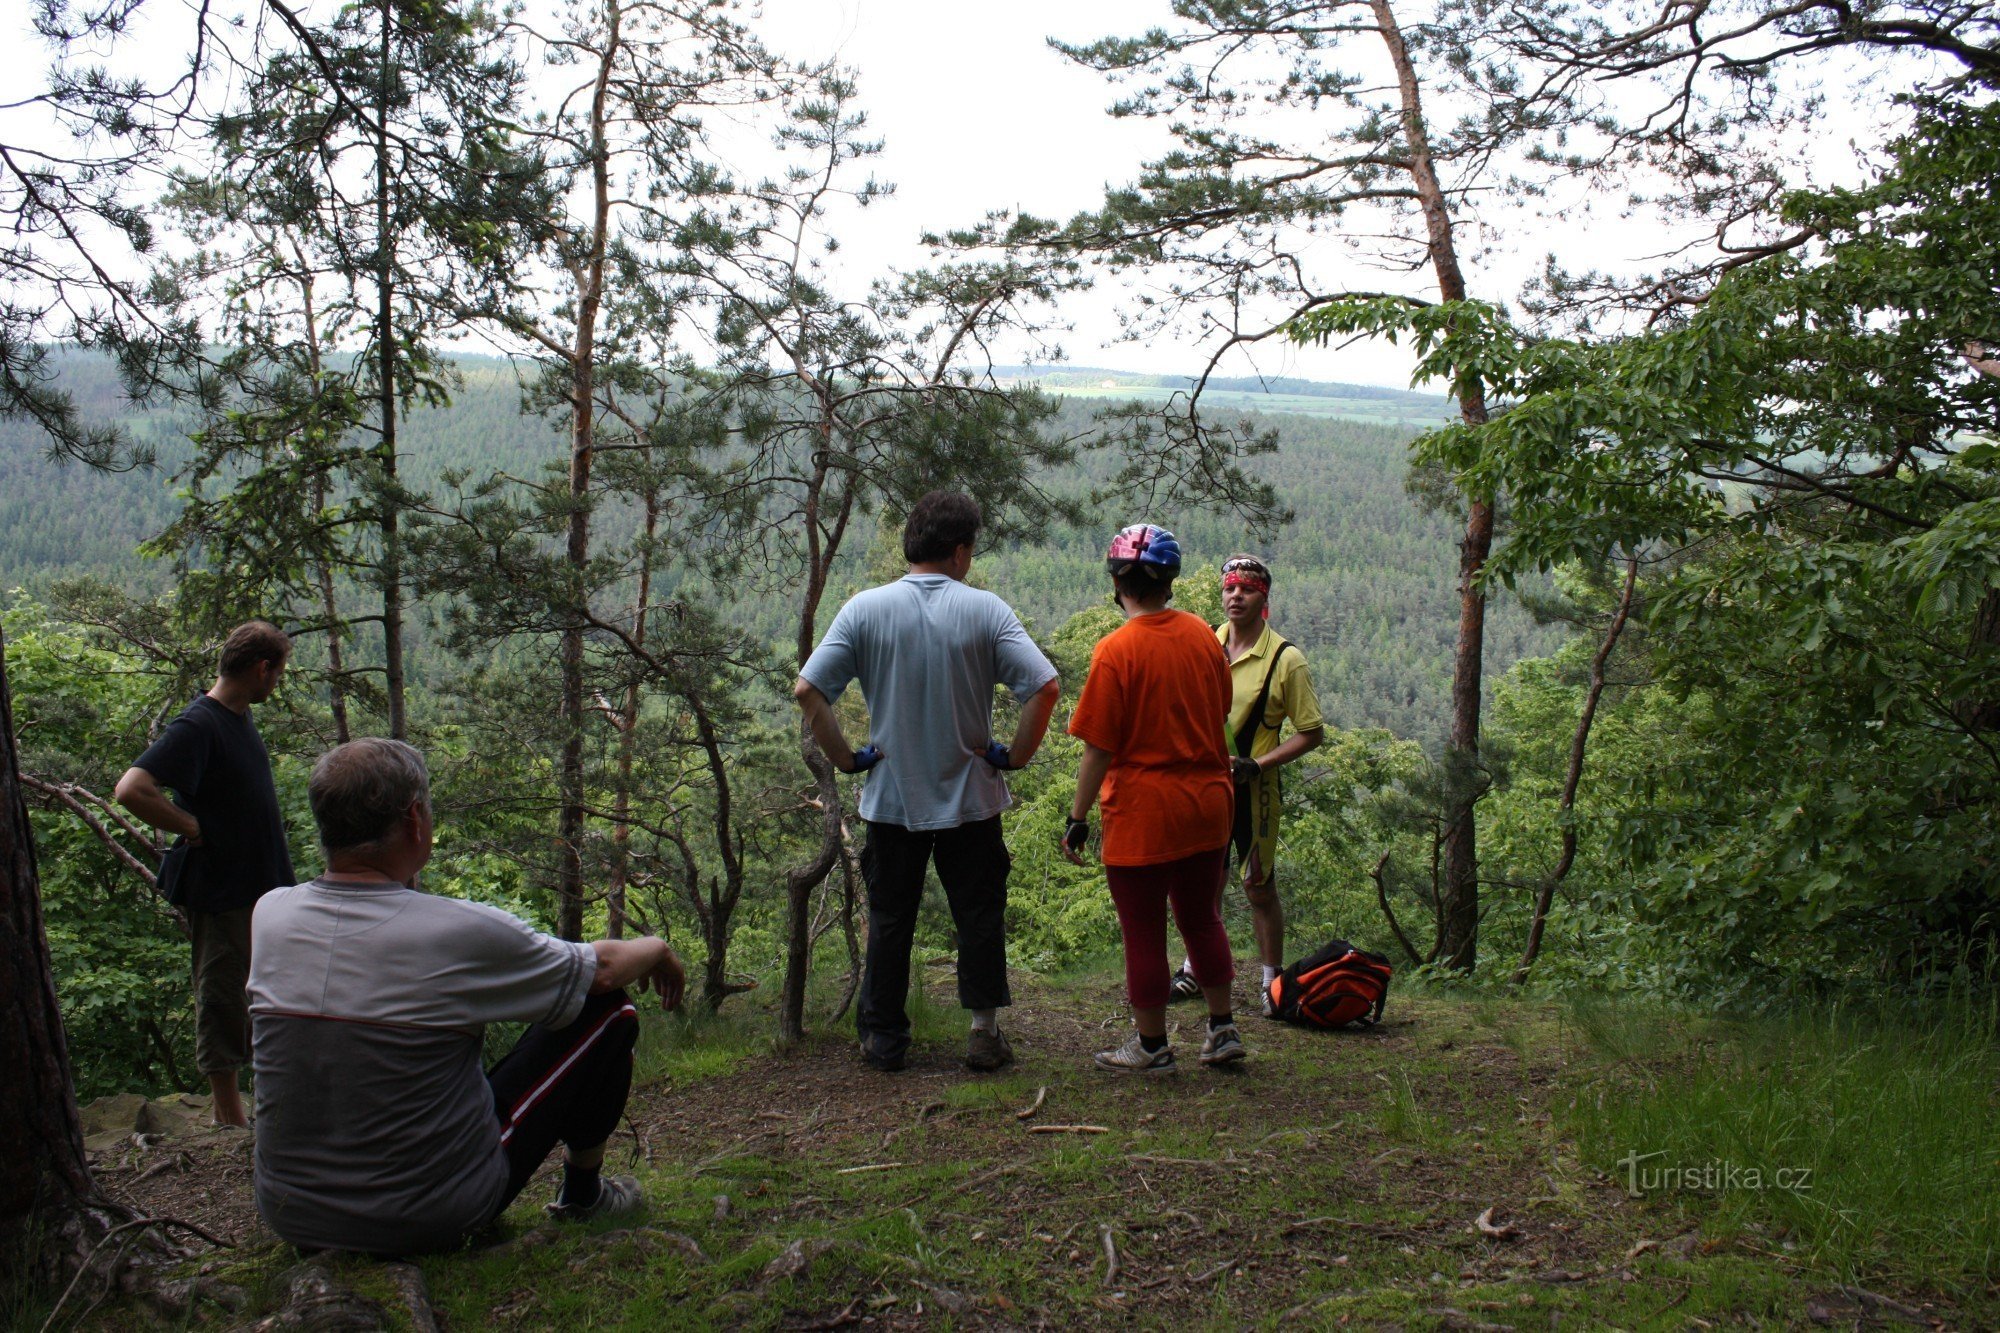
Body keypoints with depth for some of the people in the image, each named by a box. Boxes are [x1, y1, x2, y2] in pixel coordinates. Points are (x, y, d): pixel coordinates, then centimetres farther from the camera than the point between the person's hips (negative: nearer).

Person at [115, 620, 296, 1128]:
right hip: (221, 890, -9)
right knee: (222, 994, 3)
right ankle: (228, 1110, 14)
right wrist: (193, 829, -19)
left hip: (261, 885, 9)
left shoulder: (240, 716, 8)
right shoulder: (197, 725, -20)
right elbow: (131, 790, -29)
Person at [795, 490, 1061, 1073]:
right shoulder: (985, 609, -8)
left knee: (889, 922, 13)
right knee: (979, 917, 13)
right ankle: (984, 1032, 14)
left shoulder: (866, 608, -6)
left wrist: (846, 757, -3)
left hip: (891, 800, 1)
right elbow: (1045, 686, -16)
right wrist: (1014, 755, -4)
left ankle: (883, 1039, 20)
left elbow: (807, 689, -12)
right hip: (971, 798, -1)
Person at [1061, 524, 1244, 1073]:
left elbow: (1098, 749, -15)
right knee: (1202, 918, 20)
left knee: (1144, 932, 7)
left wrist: (1077, 818, -8)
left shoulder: (1116, 650, -16)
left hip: (1143, 812, -6)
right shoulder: (1202, 635, 0)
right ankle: (1223, 1029, 27)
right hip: (1207, 803, 6)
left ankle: (1152, 1046, 18)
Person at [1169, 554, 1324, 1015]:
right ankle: (1197, 969, 27)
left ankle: (1272, 980, 18)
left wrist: (1256, 764, -17)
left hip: (1253, 789, -4)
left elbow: (1312, 732, -8)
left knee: (1260, 889, 4)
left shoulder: (1285, 658, -10)